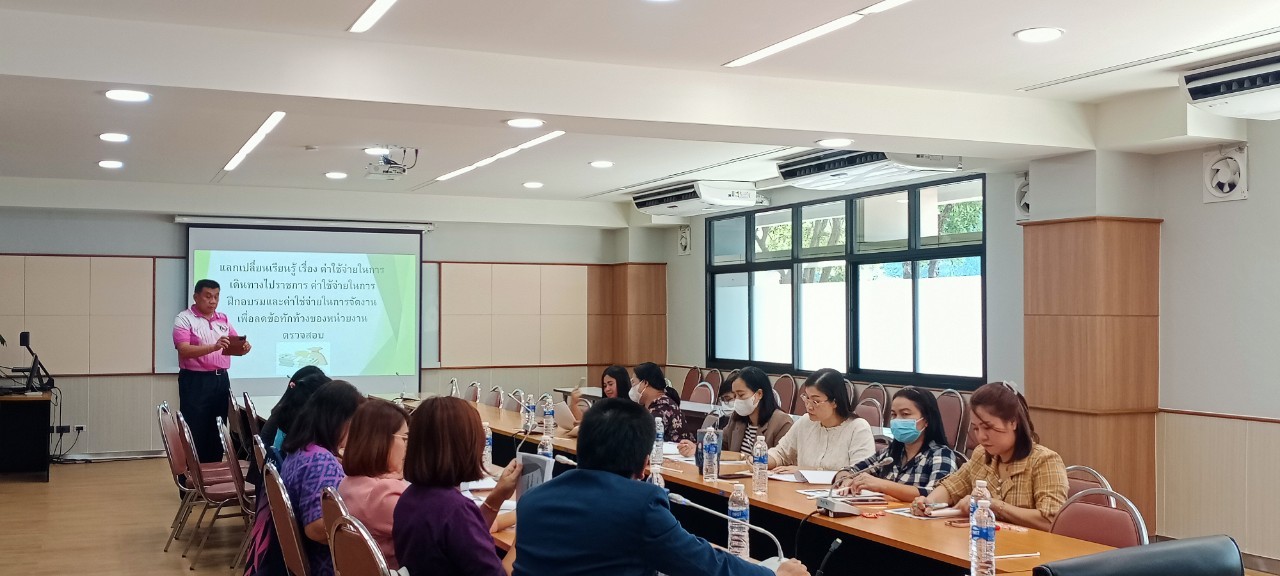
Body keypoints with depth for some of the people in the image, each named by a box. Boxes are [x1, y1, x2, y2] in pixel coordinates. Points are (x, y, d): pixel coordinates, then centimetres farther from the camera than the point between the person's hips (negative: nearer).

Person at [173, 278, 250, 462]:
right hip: (195, 381, -6)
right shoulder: (184, 319, -5)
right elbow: (184, 350, -18)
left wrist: (244, 346, -14)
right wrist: (214, 347, -32)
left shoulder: (223, 319, 13)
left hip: (221, 380, 6)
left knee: (217, 432, 10)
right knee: (195, 433, -3)